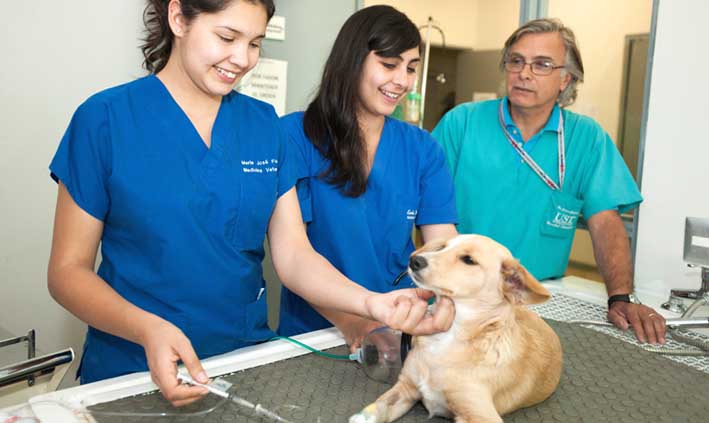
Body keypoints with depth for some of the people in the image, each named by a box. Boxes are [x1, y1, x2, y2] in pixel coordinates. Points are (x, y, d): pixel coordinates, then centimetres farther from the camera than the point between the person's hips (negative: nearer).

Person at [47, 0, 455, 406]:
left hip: (248, 361, 3)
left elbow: (294, 255, -5)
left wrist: (370, 302, -23)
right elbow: (68, 270, -8)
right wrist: (147, 328, -25)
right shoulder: (105, 119, -10)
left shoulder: (265, 125, 0)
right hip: (133, 371, -2)